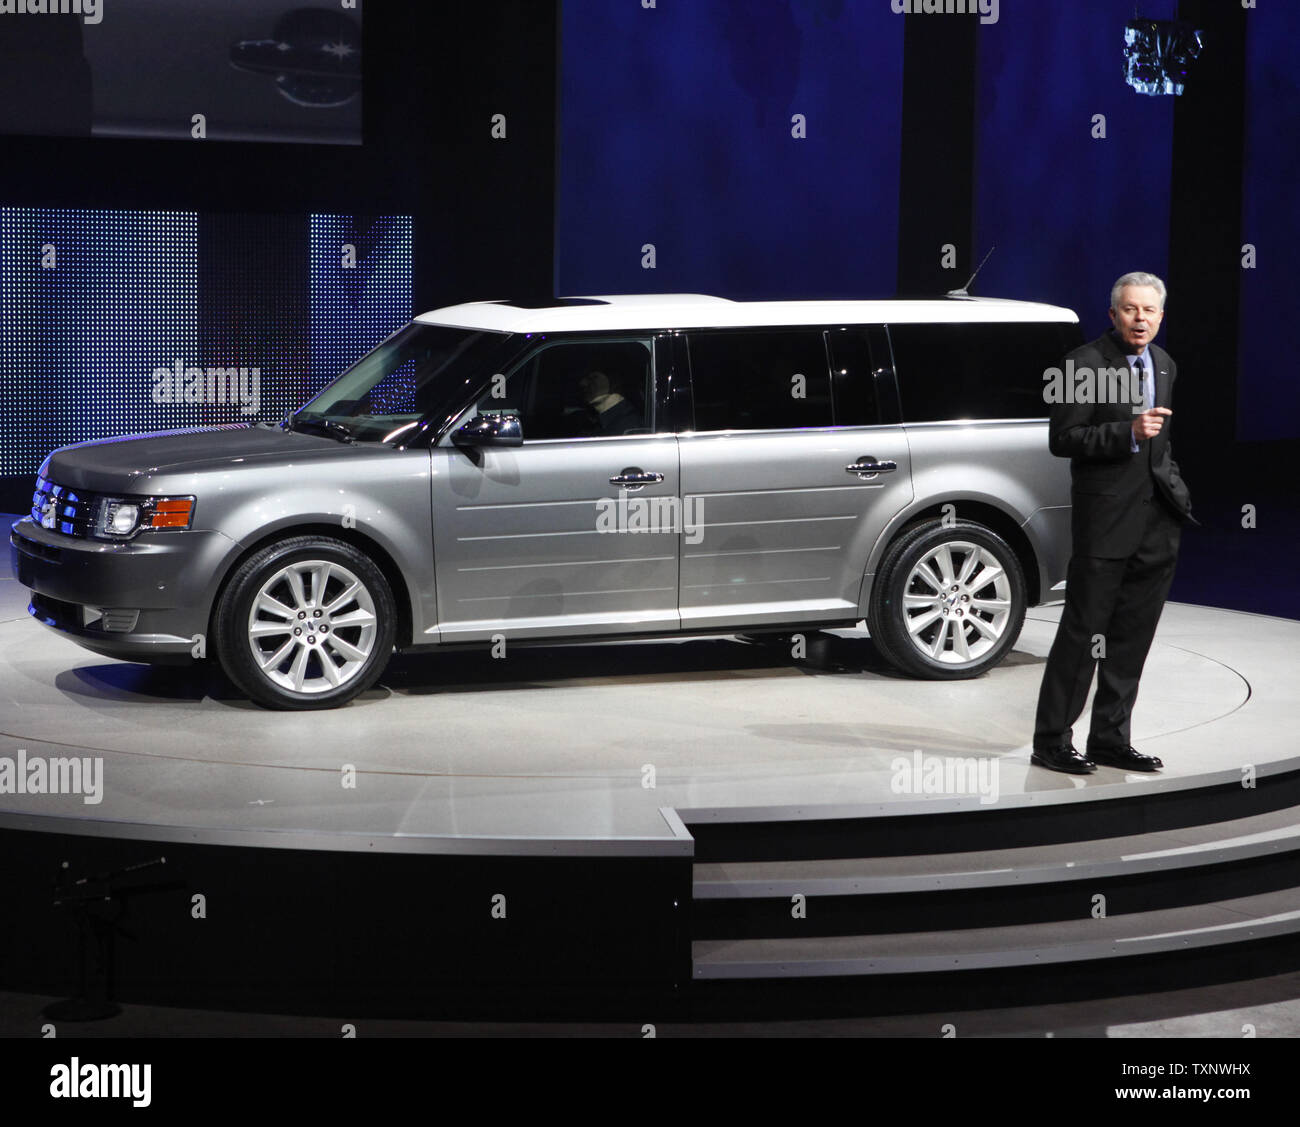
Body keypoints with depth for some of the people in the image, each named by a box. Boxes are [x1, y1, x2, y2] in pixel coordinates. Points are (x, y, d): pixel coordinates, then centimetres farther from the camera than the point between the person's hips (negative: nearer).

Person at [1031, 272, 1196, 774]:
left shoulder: (1164, 364, 14)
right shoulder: (1085, 363, -9)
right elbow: (1062, 439, -14)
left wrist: (1173, 483, 14)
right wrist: (1130, 433, -22)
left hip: (1157, 524, 7)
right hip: (1106, 521, -7)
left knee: (1133, 637, 10)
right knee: (1082, 633, -5)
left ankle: (1111, 738, 19)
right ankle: (1051, 741, 2)